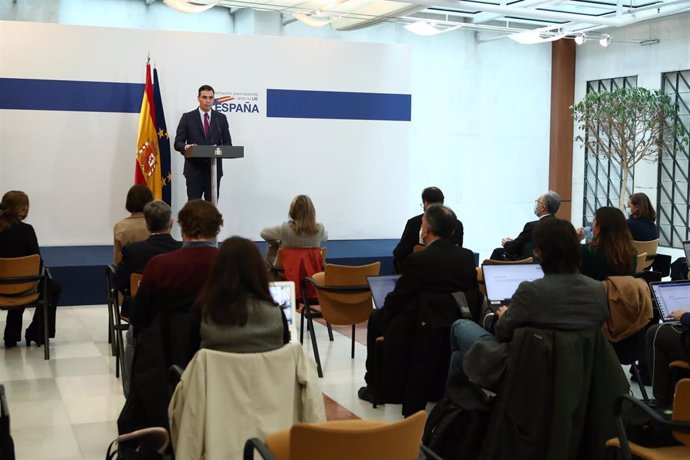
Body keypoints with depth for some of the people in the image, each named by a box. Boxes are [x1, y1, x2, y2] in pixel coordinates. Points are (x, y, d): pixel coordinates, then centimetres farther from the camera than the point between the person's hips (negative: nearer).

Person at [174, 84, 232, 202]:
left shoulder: (221, 118, 9)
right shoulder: (187, 117, 3)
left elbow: (227, 143, 8)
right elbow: (178, 143, 0)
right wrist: (185, 147, -23)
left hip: (214, 169, 2)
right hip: (194, 170, -2)